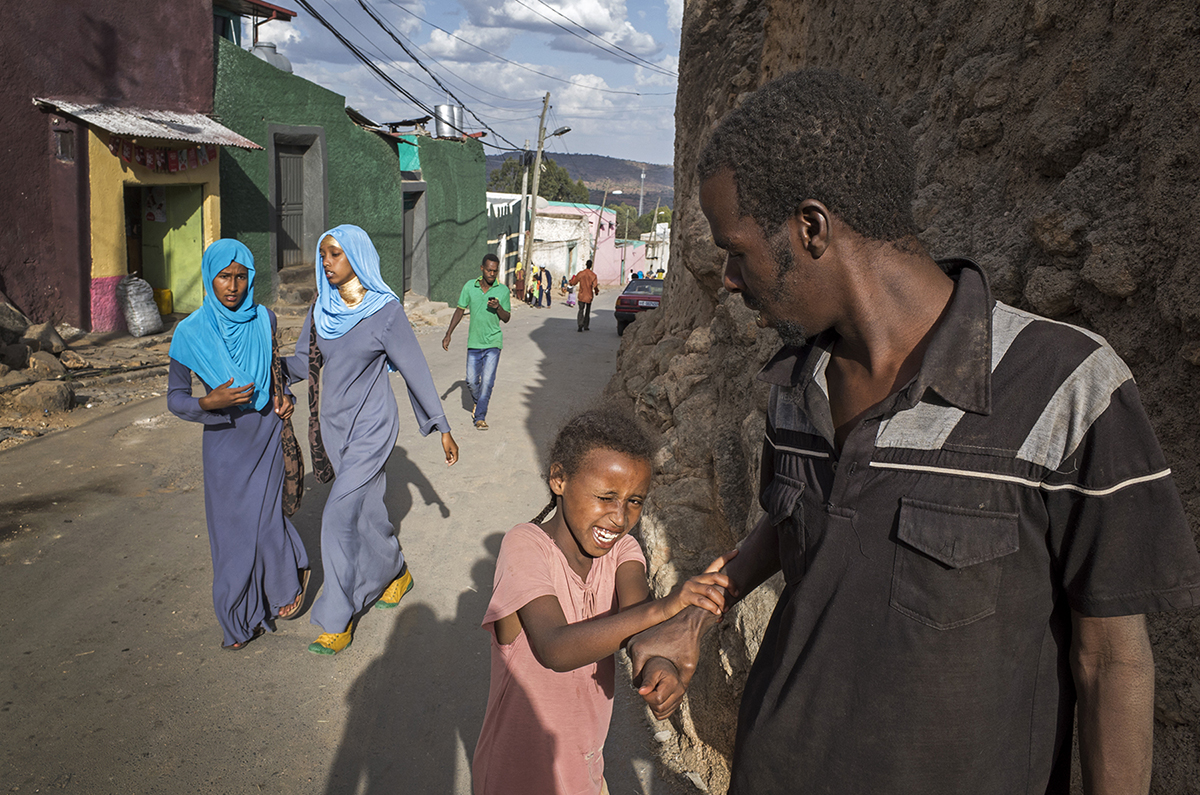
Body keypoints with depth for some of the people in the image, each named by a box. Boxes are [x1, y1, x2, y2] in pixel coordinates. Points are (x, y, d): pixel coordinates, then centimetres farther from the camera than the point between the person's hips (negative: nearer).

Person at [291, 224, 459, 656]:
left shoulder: (385, 309, -14)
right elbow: (303, 362, 10)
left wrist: (443, 428, -8)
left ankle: (337, 620, 2)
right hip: (334, 423, 6)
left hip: (371, 426, -6)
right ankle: (396, 573, 42)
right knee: (366, 508, 18)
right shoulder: (322, 309, 3)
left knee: (340, 516, -9)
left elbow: (415, 369, -10)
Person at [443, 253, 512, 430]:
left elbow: (506, 318, 3)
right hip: (474, 342, 2)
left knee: (487, 380, -10)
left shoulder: (502, 291, -4)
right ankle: (478, 402, 37)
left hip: (493, 343, -2)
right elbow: (459, 310, 7)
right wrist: (448, 334, 4)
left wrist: (498, 307, -18)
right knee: (471, 381, 6)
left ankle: (480, 417, -1)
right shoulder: (470, 287, -2)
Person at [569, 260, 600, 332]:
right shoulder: (593, 275, -9)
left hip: (582, 295, 0)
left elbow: (573, 282, 0)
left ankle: (580, 325, -17)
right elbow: (595, 285, -12)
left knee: (581, 310, 1)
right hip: (589, 295, 0)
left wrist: (573, 278, 23)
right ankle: (586, 326, 19)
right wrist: (596, 291, 9)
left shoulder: (580, 274, -7)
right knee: (588, 311, 15)